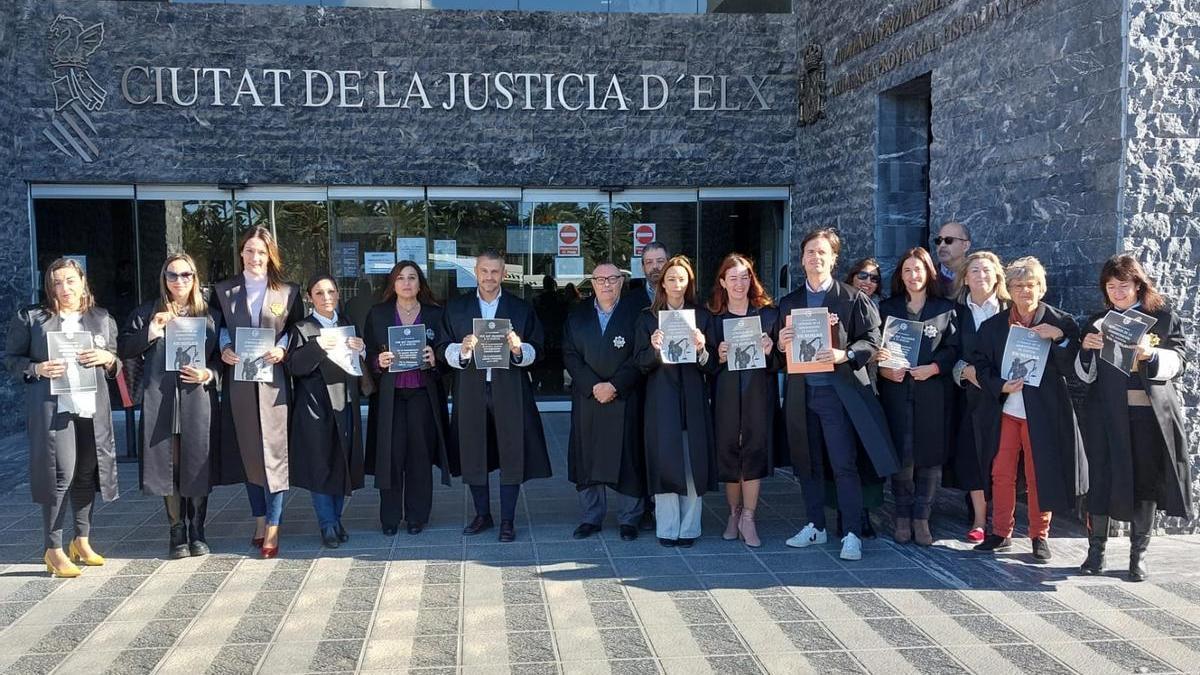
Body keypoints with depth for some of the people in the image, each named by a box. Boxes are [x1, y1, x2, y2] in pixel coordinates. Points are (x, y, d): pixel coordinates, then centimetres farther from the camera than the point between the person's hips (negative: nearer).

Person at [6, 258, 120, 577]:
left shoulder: (102, 319, 14)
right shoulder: (30, 317, 5)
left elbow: (116, 367, 18)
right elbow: (11, 358, 5)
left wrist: (107, 358, -4)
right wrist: (38, 369, -13)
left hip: (92, 408, 4)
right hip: (52, 407, -4)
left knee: (87, 474, 8)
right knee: (61, 474, -10)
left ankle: (82, 541, 23)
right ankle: (53, 550, 1)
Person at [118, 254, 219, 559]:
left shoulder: (208, 314, 11)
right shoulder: (147, 313, 10)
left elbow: (222, 356, 11)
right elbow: (124, 350, 5)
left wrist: (208, 374, -8)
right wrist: (150, 333, -10)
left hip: (198, 399, 0)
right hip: (160, 399, 0)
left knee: (198, 465, 2)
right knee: (168, 466, 2)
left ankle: (197, 531, 14)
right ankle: (177, 531, 14)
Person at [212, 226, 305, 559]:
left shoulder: (288, 292, 7)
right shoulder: (223, 291, 11)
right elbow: (217, 328, 14)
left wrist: (282, 350, -10)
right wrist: (224, 349, -5)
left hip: (273, 381, -2)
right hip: (239, 381, 2)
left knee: (273, 451, -5)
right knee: (247, 452, 7)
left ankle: (272, 527, -2)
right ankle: (259, 521, 19)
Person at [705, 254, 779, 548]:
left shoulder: (767, 313, 4)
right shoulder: (713, 316, 7)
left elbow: (780, 361, 6)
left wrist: (769, 352, -14)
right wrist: (719, 358, -12)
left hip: (758, 390, -1)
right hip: (726, 391, 1)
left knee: (755, 449, -4)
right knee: (728, 450, 4)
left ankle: (748, 519, 3)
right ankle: (734, 513, 19)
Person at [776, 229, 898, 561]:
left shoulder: (853, 299, 1)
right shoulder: (789, 303, 14)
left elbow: (872, 340, -3)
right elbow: (781, 347, 16)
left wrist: (845, 354, -20)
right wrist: (781, 344, -7)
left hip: (838, 390, -4)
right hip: (801, 393, 5)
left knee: (844, 465, -6)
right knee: (807, 464, 11)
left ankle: (852, 534, 2)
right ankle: (816, 526, 24)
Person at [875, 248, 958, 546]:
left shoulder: (945, 309, 8)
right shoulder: (887, 308, 13)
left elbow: (954, 348, 2)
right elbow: (875, 347, 8)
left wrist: (933, 368, -13)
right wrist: (884, 369, -10)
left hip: (934, 394, 0)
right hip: (897, 391, 1)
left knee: (931, 456, 0)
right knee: (901, 455, -1)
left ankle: (921, 518, 10)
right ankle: (902, 517, 12)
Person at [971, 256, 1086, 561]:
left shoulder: (1060, 322, -1)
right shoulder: (993, 325, 5)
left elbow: (1071, 367, -5)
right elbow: (980, 365, 5)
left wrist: (1059, 338, -20)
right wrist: (1001, 386, -12)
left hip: (1042, 412, -2)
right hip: (1005, 410, 2)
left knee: (1040, 476, 4)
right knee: (1001, 474, 6)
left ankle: (1039, 536, 18)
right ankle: (1001, 533, 18)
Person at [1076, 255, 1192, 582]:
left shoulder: (1165, 319, 7)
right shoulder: (1098, 322, 10)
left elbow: (1178, 362, 0)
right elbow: (1085, 375, 8)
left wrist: (1151, 355, -19)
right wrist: (1086, 349, -11)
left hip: (1152, 412, 0)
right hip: (1107, 413, 1)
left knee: (1146, 481, 3)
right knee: (1101, 478, -2)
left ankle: (1138, 555, 14)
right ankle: (1096, 551, 9)